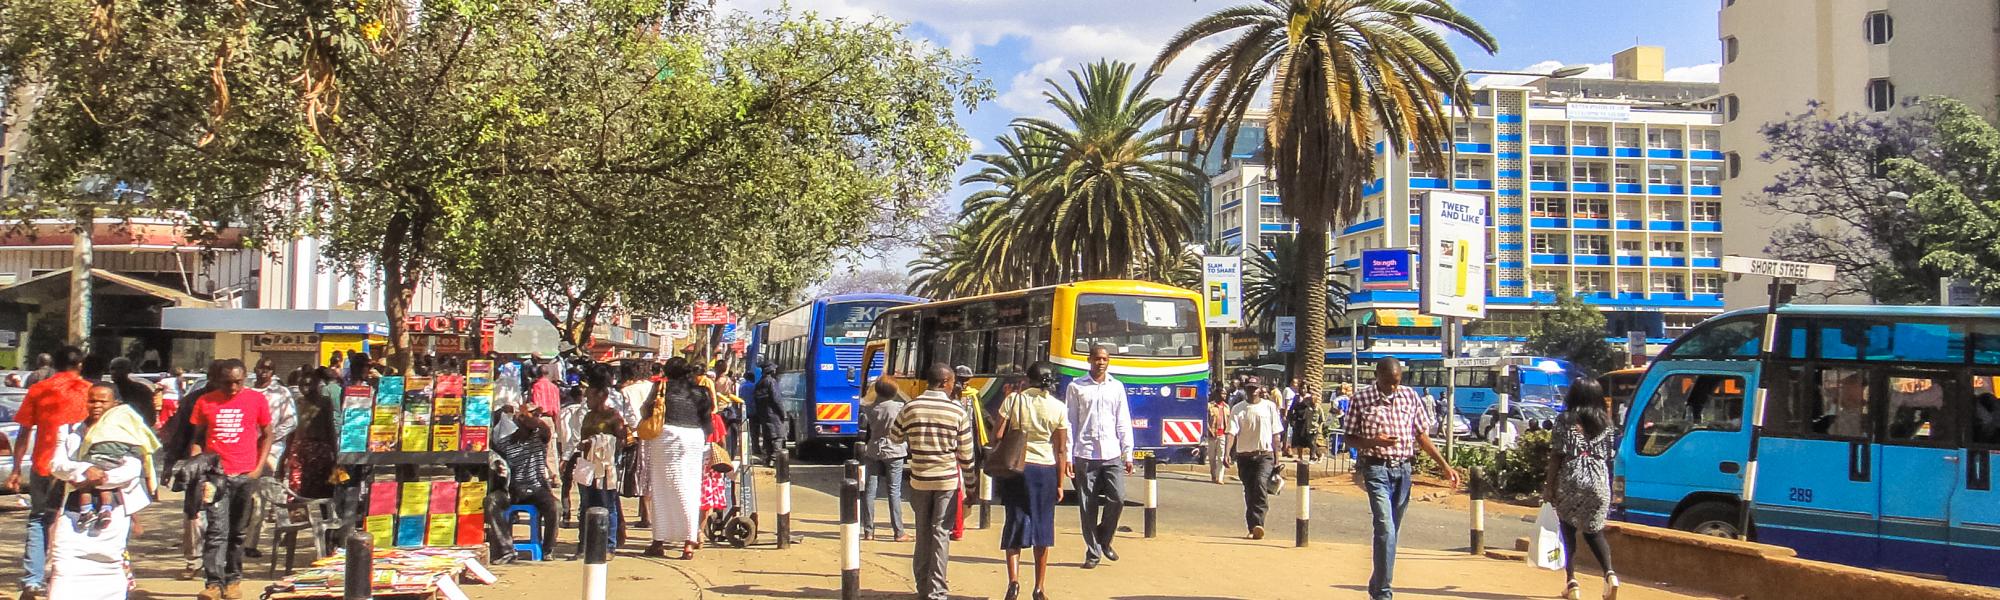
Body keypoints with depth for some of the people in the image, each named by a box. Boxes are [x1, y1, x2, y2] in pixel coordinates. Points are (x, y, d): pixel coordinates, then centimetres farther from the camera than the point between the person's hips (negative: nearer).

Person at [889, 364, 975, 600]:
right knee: (941, 533, 2)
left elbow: (895, 437, 13)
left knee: (922, 533, 14)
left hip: (919, 479, 2)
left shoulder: (911, 408, -3)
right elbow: (966, 454, -3)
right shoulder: (958, 412, -8)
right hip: (948, 479, -2)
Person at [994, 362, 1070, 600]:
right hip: (1046, 470, 1)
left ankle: (1013, 578, -12)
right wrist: (1060, 484, 7)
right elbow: (1061, 449, 0)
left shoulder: (1013, 400, -2)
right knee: (1043, 525, 11)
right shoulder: (1059, 408, -1)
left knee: (1015, 521, 5)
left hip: (1015, 467, 0)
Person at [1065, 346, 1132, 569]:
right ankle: (1092, 552, 11)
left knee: (1117, 499, -8)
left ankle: (1104, 540, 16)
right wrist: (1067, 455, -2)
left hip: (1112, 454, 2)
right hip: (1085, 455, -2)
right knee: (1088, 506, 1)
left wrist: (1128, 454, 6)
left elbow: (1123, 423, 11)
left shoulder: (1117, 387, 11)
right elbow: (1070, 423, 3)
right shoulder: (1076, 387, 5)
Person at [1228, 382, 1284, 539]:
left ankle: (1258, 524, -25)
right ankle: (1252, 528, 13)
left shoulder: (1269, 407, 5)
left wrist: (1277, 457, 6)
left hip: (1265, 454, -1)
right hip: (1244, 455, 1)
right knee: (1249, 491, 5)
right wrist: (1227, 453, -19)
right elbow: (1232, 432, -6)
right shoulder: (1238, 409, 3)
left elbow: (1276, 434, 8)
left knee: (1261, 485, -21)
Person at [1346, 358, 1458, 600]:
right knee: (1385, 529, -15)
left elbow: (1422, 434, 12)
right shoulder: (1362, 398, -4)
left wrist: (1445, 465, 6)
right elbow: (1350, 437, 0)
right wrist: (1374, 442, -20)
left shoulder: (1410, 396, 5)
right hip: (1376, 469, -4)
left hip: (1403, 470, 4)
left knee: (1390, 531, 11)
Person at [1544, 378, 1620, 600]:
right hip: (1598, 482, 3)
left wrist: (1549, 485, -1)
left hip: (1570, 481, -3)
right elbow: (1609, 456, 6)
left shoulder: (1565, 420, -3)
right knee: (1593, 531, 14)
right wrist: (1608, 486, 14)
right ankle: (1609, 573, -8)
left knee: (1568, 531, 8)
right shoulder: (1606, 422, 7)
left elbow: (1557, 455, -6)